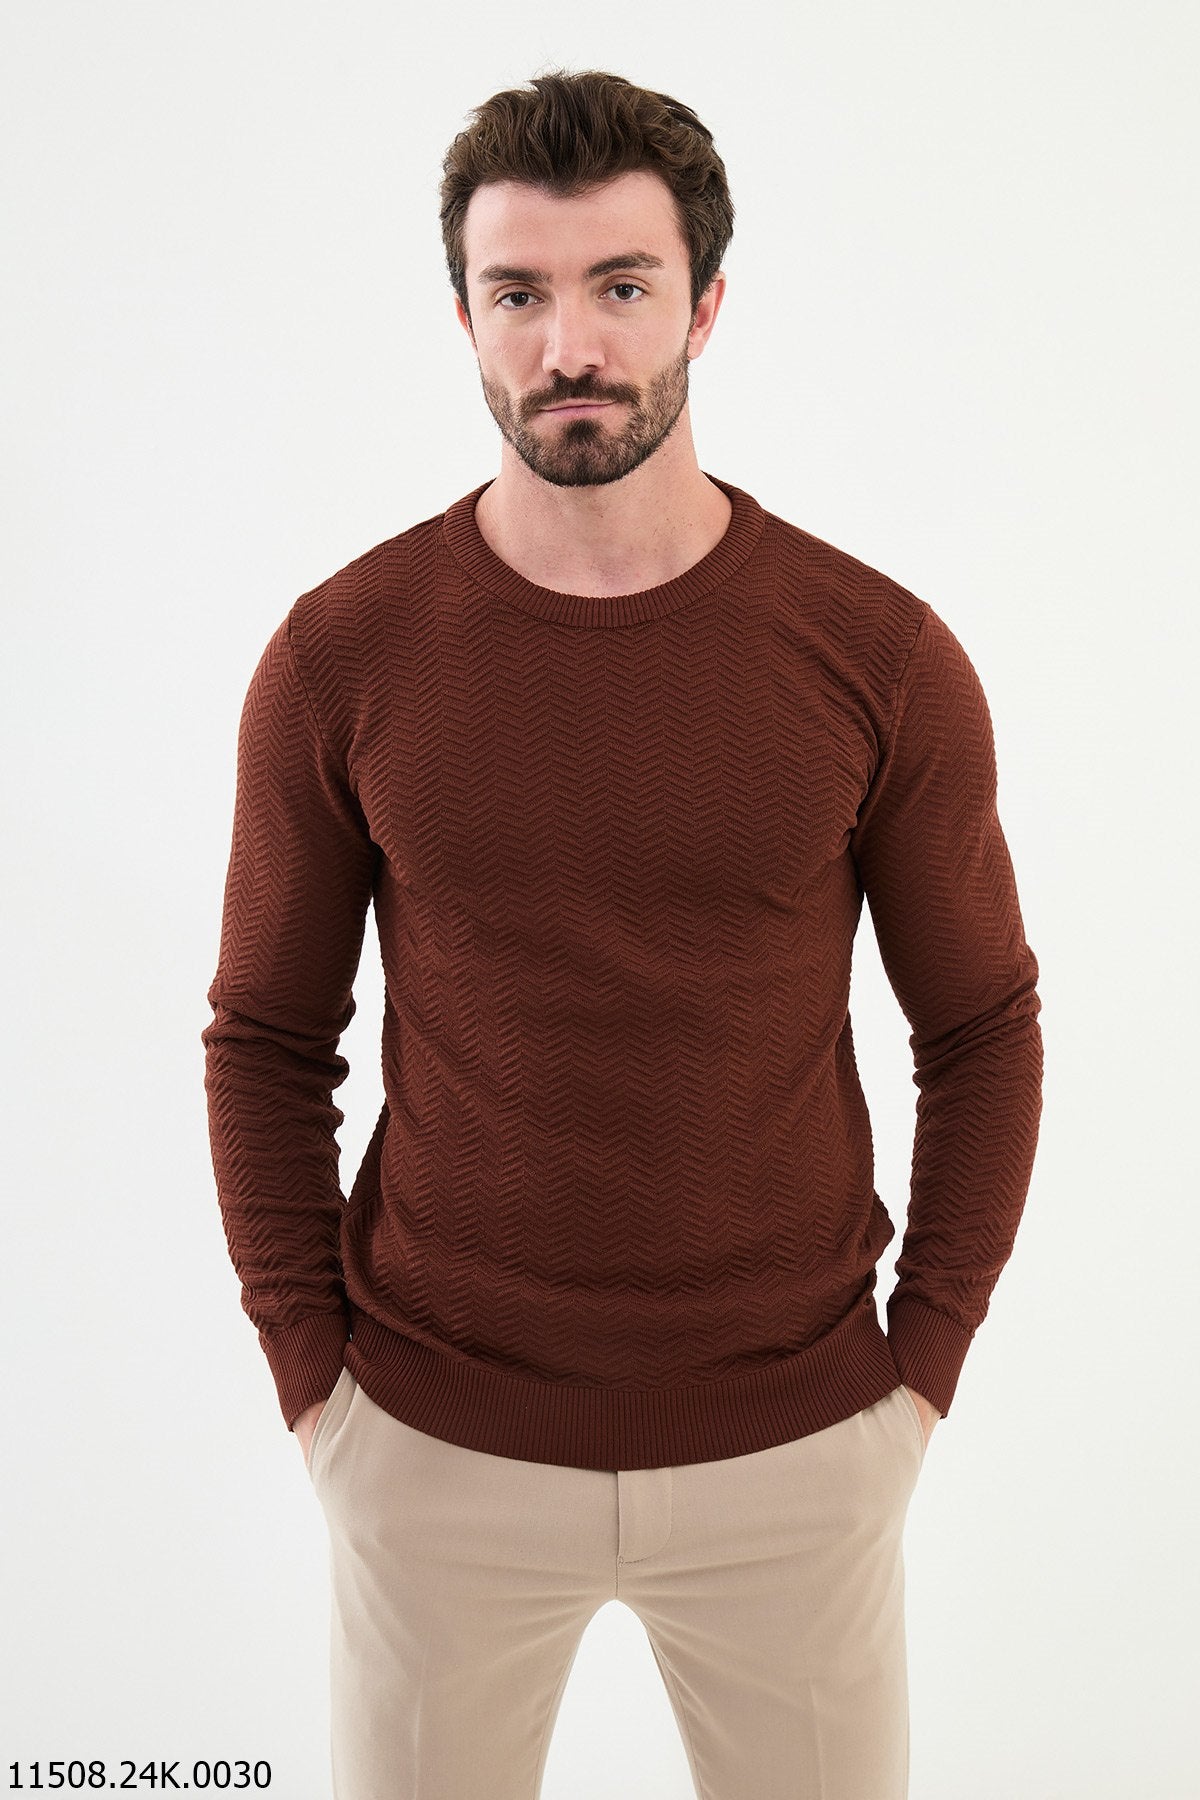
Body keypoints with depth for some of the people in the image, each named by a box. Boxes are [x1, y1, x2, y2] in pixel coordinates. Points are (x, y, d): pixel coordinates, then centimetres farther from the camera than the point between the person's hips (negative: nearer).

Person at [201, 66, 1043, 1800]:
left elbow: (983, 1028, 1)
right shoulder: (339, 659, -8)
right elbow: (268, 1040, 1)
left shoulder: (884, 660, -9)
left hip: (794, 1444, 0)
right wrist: (310, 1376, -1)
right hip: (436, 1445, 0)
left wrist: (922, 1368, -2)